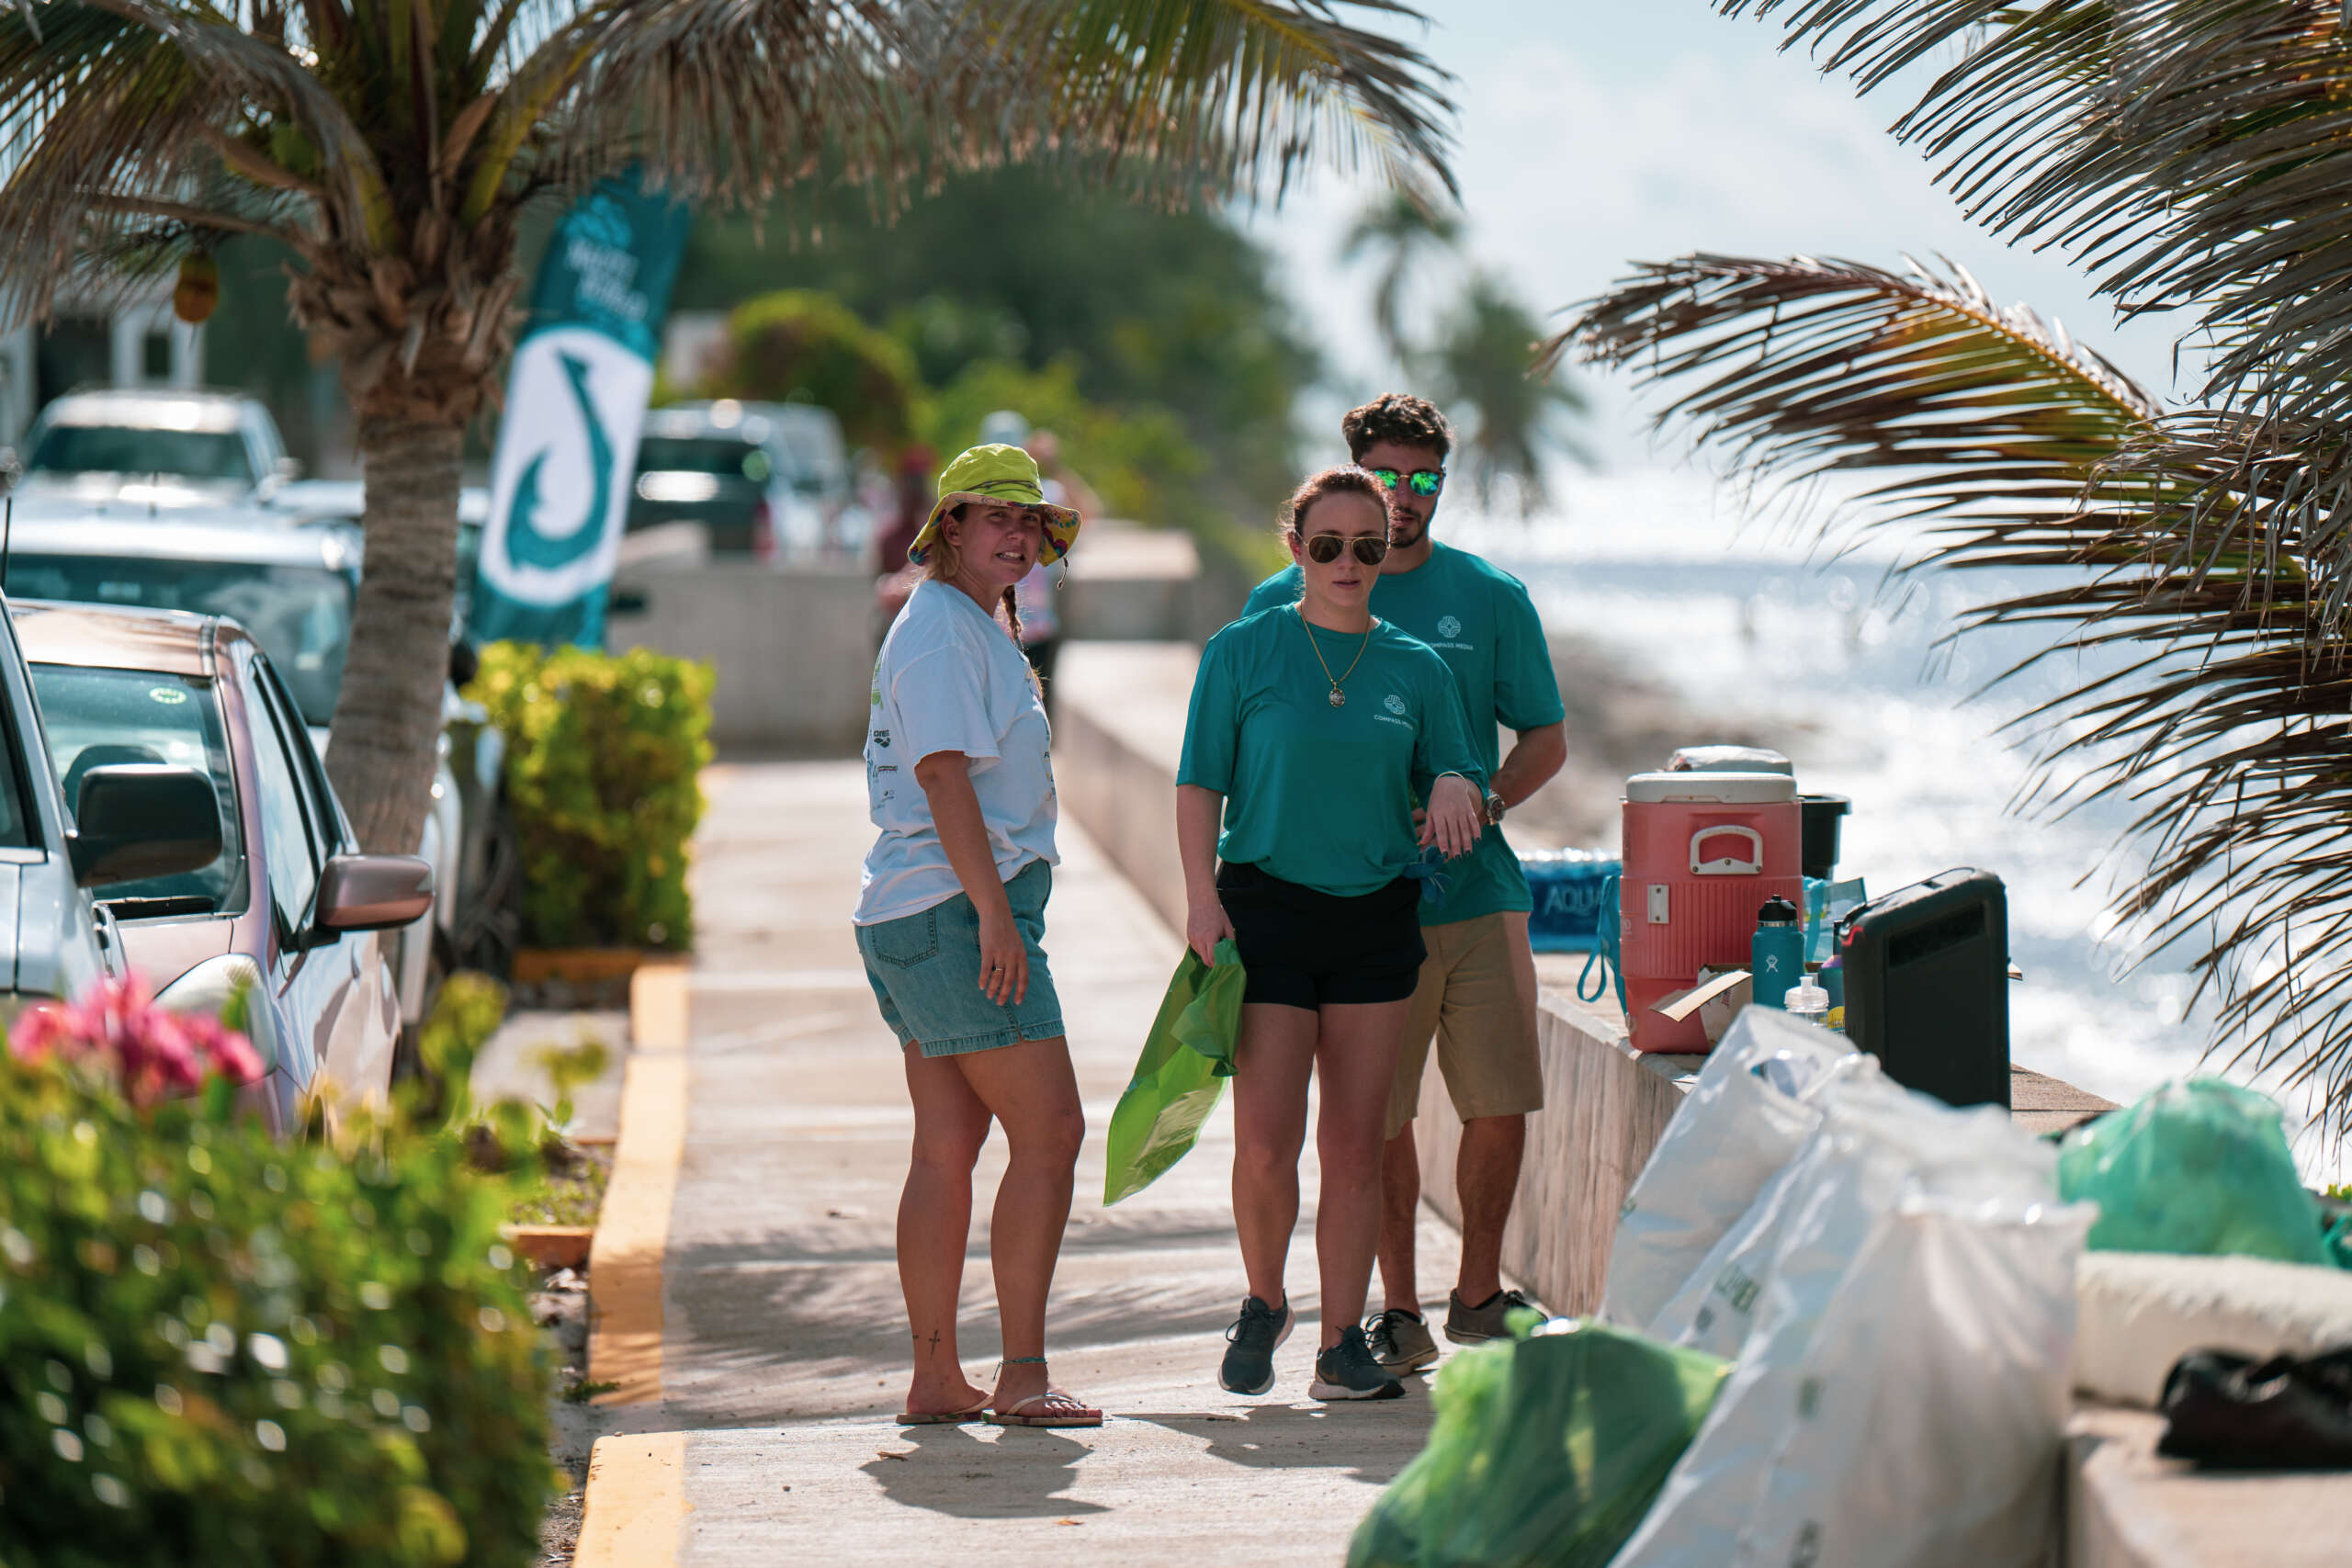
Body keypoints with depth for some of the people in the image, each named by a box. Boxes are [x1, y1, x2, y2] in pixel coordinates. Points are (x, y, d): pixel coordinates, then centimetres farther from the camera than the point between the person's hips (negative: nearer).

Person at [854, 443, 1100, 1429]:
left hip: (918, 915, 11)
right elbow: (944, 773, -20)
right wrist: (996, 915, -24)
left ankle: (935, 1380, 10)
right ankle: (1021, 1377, -11)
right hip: (956, 909, -11)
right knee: (1049, 1132, -10)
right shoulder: (939, 631, -11)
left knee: (948, 1149, 9)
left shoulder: (973, 627, 22)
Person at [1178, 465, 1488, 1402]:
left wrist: (1455, 791, -10)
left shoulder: (1415, 668, 9)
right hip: (1266, 906, -2)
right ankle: (1263, 1306, 19)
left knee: (1355, 1145, 2)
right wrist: (1201, 895, -11)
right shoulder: (1242, 652, 2)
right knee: (1266, 1143, -7)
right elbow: (1200, 784, 1)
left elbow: (1458, 773, 14)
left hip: (1377, 918, 3)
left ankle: (1342, 1346, 9)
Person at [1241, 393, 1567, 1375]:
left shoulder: (1491, 599, 8)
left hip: (1479, 890, 1)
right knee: (1378, 1119, 1)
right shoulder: (1285, 603, 5)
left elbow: (1547, 738, 12)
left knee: (1500, 1105, 0)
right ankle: (1399, 1311, 15)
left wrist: (1482, 800, -7)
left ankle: (1479, 1294, 19)